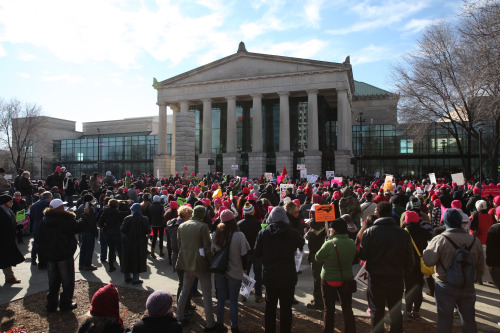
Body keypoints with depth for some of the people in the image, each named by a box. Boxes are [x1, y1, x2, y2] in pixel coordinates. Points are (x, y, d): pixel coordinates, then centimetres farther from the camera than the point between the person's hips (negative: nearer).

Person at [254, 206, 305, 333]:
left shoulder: (263, 232, -7)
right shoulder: (292, 232, -12)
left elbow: (257, 253, -1)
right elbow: (301, 243, 9)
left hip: (270, 276, 2)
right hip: (288, 276, -2)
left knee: (270, 307, 17)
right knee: (286, 308, 11)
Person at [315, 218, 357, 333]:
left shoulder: (329, 244, -22)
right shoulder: (352, 243, -5)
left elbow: (318, 258, -11)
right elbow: (353, 259, 7)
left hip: (329, 280, -4)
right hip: (347, 279, 4)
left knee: (329, 309, 10)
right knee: (347, 308, 16)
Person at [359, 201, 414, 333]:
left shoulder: (369, 232, -15)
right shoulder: (403, 233, -10)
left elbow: (362, 255, -11)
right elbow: (410, 260, -5)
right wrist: (402, 271, 14)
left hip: (376, 279, -1)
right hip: (396, 279, 2)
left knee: (377, 312, 14)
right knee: (396, 312, 20)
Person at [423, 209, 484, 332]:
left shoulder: (439, 240, -18)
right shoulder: (475, 241, -3)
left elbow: (428, 261, -17)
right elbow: (480, 267, 8)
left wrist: (428, 248, 1)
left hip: (445, 286, -4)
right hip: (468, 287, 4)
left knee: (444, 321, 10)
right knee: (469, 321, 19)